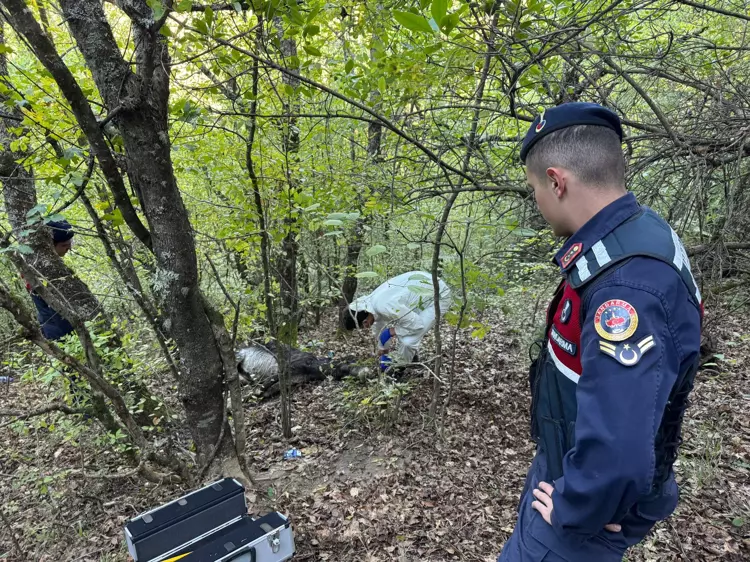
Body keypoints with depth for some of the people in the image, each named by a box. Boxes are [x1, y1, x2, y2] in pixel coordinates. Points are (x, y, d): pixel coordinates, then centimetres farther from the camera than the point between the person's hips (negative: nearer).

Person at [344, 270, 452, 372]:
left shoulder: (384, 306, -33)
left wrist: (392, 331, -13)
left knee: (408, 341, -18)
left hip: (438, 297, -9)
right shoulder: (372, 300, -3)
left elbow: (417, 324, -27)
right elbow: (379, 326, 17)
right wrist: (382, 348, 31)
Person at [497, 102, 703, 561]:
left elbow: (616, 459, -42)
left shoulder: (629, 288, -37)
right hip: (574, 466, 8)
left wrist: (571, 512, -20)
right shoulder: (634, 236, -4)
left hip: (596, 497, -8)